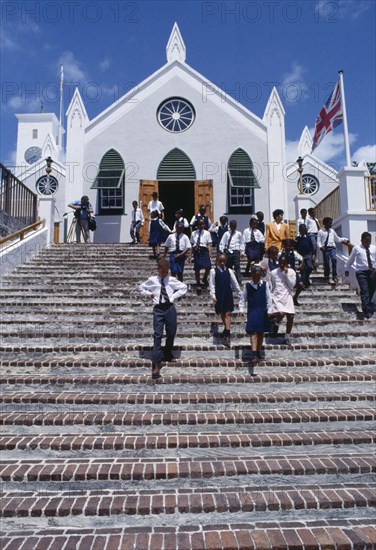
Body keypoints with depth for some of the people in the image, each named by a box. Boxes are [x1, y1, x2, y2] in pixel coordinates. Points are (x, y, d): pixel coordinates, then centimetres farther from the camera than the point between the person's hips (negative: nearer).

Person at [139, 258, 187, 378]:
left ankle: (167, 355, 37)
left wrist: (175, 296, 5)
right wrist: (149, 294, 5)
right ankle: (156, 364, -9)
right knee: (158, 335, -8)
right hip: (158, 309, -2)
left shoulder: (172, 280, 4)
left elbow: (184, 287, 16)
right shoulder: (152, 280, 4)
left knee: (171, 334, 12)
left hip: (170, 308, 2)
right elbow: (141, 287, 20)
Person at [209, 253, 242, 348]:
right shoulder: (214, 271, 0)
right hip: (219, 296, -1)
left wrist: (241, 295, 7)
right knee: (222, 314, 9)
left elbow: (235, 283, 8)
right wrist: (213, 295, -13)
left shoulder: (229, 271, 6)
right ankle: (227, 329, 27)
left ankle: (227, 334, -8)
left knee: (228, 314, -4)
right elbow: (212, 284, -2)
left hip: (228, 295, 1)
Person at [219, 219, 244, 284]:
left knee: (237, 266, -6)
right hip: (228, 251, 1)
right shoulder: (226, 233, 4)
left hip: (236, 251, -1)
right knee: (228, 266, 9)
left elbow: (242, 243, 9)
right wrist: (222, 251, 0)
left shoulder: (239, 234, 4)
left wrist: (242, 251, 3)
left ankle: (239, 281, -3)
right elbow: (222, 243, 5)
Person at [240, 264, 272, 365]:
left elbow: (268, 298, 6)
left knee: (261, 333, 10)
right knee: (253, 333, -9)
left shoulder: (265, 284, 3)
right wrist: (242, 309, -1)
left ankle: (258, 353, 22)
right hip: (252, 311, -2)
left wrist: (269, 310, 2)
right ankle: (254, 355, -15)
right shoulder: (247, 285, 0)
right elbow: (243, 298, 6)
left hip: (262, 312, 2)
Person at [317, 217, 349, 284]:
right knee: (326, 263, 2)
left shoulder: (332, 231, 14)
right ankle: (326, 277, 18)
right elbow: (318, 241, 1)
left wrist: (344, 239, 9)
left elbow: (337, 239, 21)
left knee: (334, 260, -20)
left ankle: (334, 276, -12)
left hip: (332, 248, 2)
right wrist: (320, 247, -16)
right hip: (325, 249, -2)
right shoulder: (320, 232, 5)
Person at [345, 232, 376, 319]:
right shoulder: (356, 248, 4)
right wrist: (347, 269, 19)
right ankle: (367, 310, -10)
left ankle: (368, 305, 29)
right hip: (361, 272, -3)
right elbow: (350, 260, 13)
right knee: (364, 291, -10)